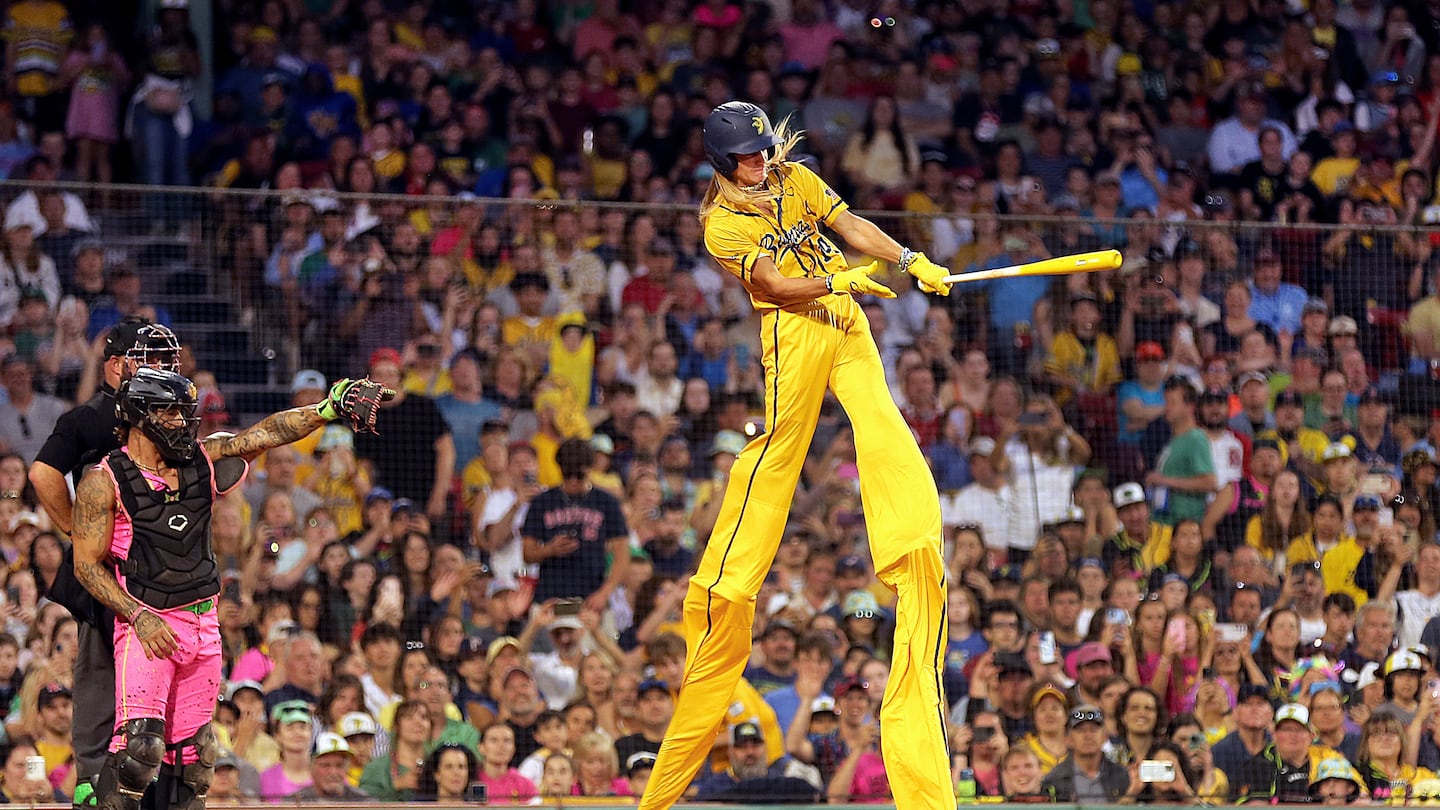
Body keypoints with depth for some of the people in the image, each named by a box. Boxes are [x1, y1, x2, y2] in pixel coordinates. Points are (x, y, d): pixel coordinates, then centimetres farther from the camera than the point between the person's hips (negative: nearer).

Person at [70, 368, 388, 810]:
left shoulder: (203, 460, 8)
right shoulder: (104, 482, -5)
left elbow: (267, 433, 4)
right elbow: (87, 565, -6)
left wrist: (330, 408, -10)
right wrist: (139, 617, -15)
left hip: (203, 624, 6)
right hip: (147, 624, -5)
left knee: (194, 753, 8)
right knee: (141, 743, -20)